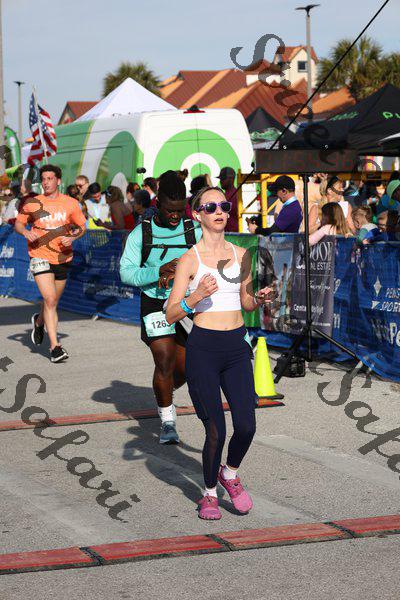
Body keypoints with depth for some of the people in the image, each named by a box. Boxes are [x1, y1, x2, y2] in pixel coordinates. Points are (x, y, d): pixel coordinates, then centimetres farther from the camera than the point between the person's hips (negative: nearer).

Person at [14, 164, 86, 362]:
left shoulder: (71, 204, 1)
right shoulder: (32, 204, -1)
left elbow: (82, 226, 10)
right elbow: (18, 223, 10)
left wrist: (72, 237, -11)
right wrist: (25, 232, -13)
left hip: (62, 257, 3)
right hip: (40, 256, -3)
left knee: (53, 301, 15)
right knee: (50, 299, -16)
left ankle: (39, 321, 50)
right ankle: (55, 346, -14)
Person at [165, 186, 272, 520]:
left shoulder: (242, 255, 10)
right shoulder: (190, 260, -4)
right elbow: (170, 316, -5)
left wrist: (259, 300, 0)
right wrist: (197, 295, -22)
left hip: (237, 346, 4)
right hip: (203, 347, -4)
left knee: (246, 425, -7)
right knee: (216, 430, -5)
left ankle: (230, 474, 24)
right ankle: (210, 493, 19)